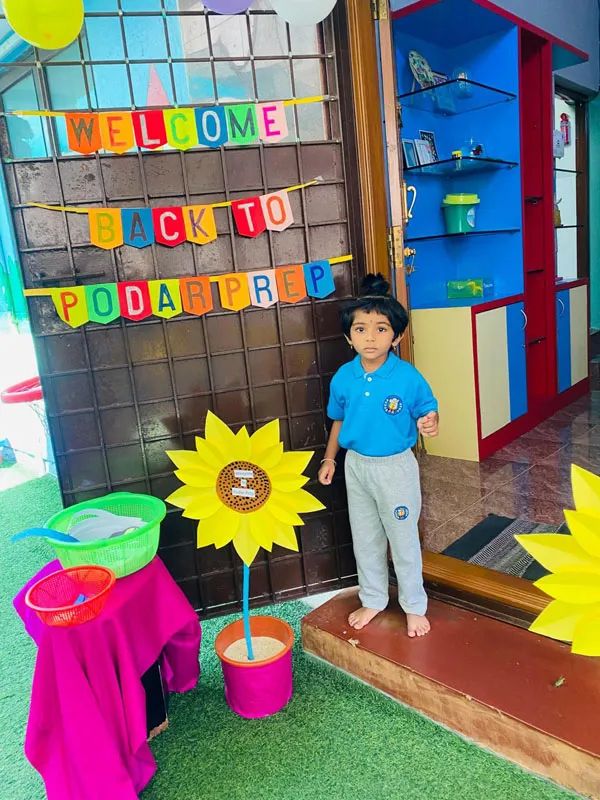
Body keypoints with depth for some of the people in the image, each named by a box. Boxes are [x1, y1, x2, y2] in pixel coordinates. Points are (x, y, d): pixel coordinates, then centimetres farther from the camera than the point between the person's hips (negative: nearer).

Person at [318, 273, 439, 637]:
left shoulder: (408, 377, -18)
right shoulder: (343, 378, -7)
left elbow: (427, 412, -6)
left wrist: (430, 424, -29)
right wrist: (329, 458, 8)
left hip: (395, 467, -4)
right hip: (356, 466, 4)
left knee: (403, 539, 12)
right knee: (365, 539, 19)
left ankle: (414, 606, 34)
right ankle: (373, 599, 41)